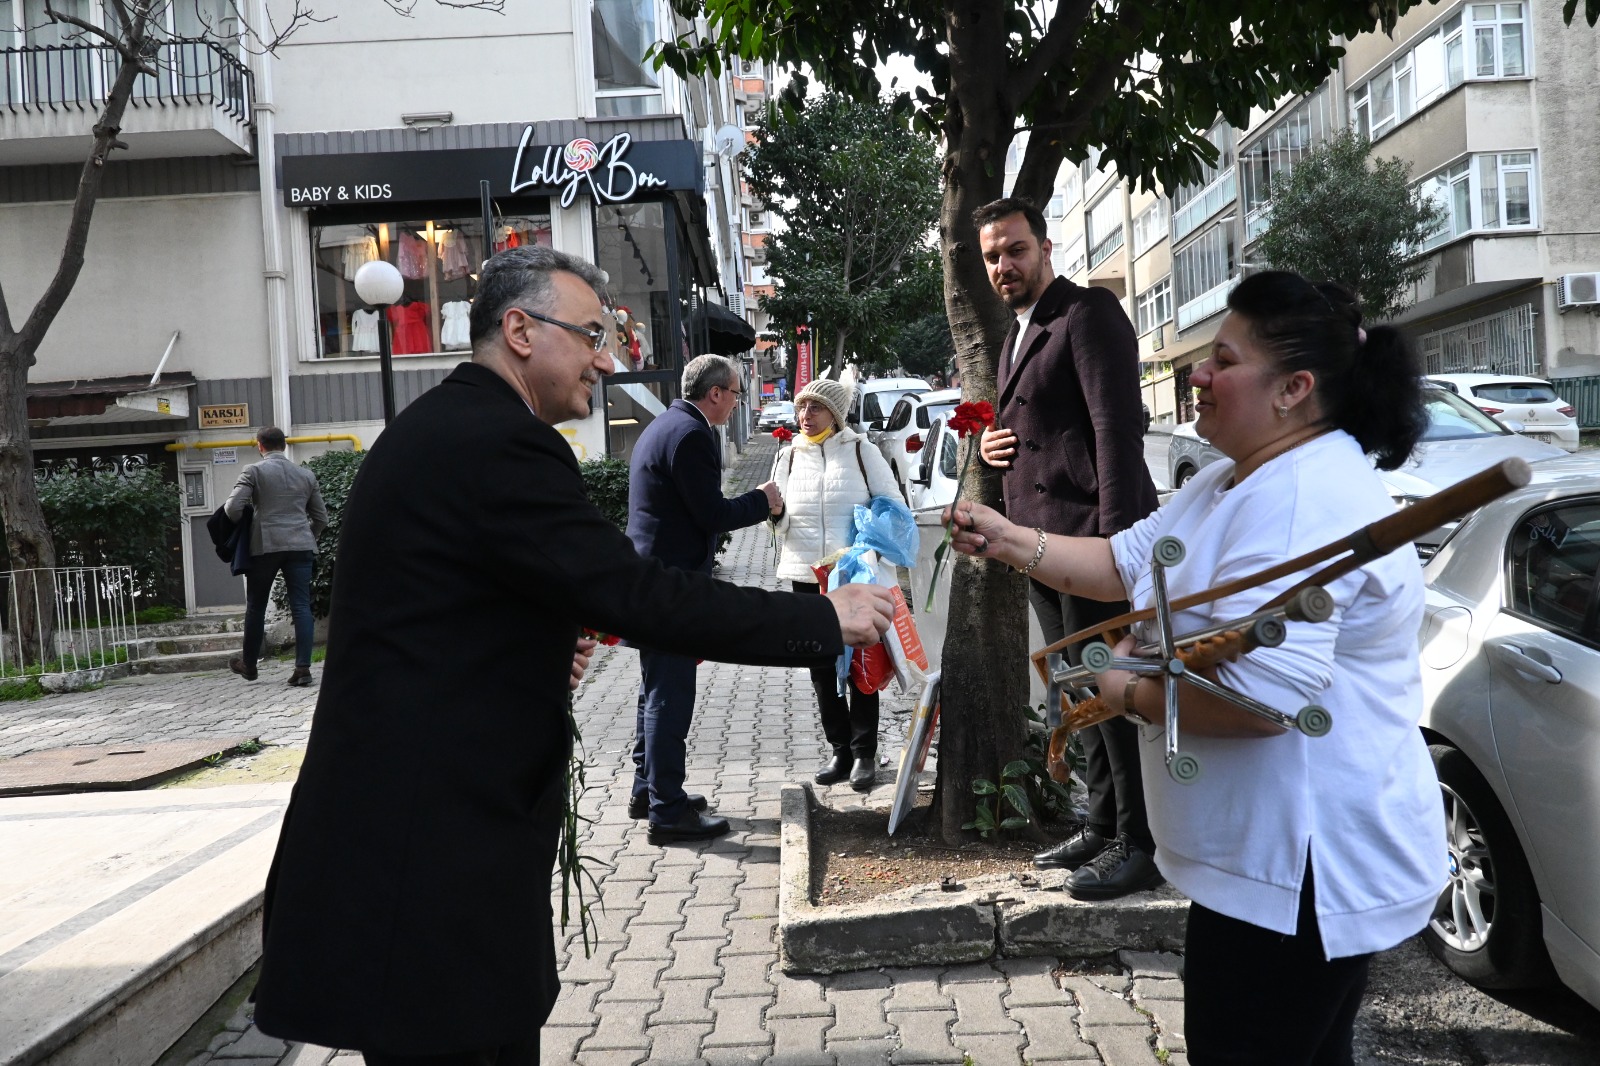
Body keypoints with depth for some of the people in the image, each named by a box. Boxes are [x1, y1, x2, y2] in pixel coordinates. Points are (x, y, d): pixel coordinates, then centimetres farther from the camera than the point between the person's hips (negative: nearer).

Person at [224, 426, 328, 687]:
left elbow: (233, 508, -9)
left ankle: (249, 665, 25)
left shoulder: (254, 471, -1)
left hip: (265, 546, -2)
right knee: (301, 607, -1)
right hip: (300, 547, 2)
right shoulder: (306, 475, 11)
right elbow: (321, 517, 15)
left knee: (256, 607, 12)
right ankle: (303, 667, -9)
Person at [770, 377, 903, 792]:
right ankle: (840, 750, 19)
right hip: (806, 575, 4)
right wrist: (775, 513, -12)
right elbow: (782, 522, 11)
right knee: (821, 668, 8)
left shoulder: (860, 449, -1)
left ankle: (865, 754, 11)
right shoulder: (788, 455, 8)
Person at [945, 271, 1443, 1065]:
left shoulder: (1303, 500, -27)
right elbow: (1131, 562, 14)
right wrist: (1011, 542, 3)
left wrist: (1125, 692, -20)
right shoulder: (1241, 479, 11)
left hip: (1305, 867, -11)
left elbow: (1259, 692, -35)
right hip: (1268, 850, 11)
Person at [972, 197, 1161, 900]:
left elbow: (1117, 427, -17)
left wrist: (1115, 535, -25)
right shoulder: (1016, 339, 21)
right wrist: (989, 442, 8)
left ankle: (1138, 844, 3)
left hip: (1090, 535, -9)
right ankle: (1102, 824, 25)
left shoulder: (1088, 313, -7)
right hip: (1045, 544, 9)